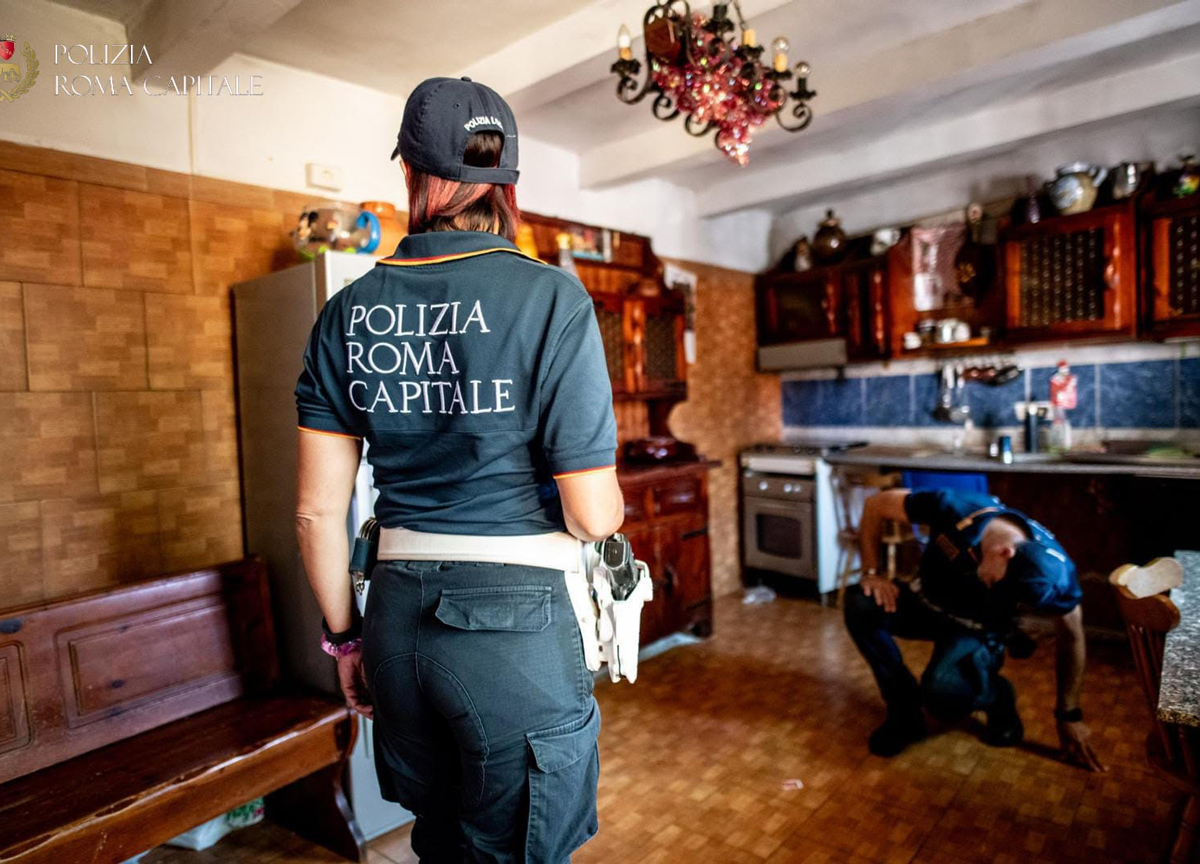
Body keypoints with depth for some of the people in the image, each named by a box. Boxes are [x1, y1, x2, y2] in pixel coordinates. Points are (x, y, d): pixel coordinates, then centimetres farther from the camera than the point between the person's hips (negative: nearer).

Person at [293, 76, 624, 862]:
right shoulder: (552, 298, -12)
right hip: (515, 620, -4)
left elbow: (318, 512, 3)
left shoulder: (349, 312, 0)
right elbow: (593, 517, -14)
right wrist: (610, 500, 10)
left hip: (400, 617, 5)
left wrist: (344, 636, 16)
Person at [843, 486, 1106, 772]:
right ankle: (904, 712, -7)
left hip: (978, 628, -2)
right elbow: (876, 504, -19)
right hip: (927, 603, 2)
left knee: (943, 691, -34)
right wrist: (871, 573, -24)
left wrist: (1069, 716, 1)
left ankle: (997, 699, 6)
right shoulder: (954, 509, -33)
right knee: (861, 605, -31)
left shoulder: (1053, 573, -28)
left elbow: (1071, 636, -8)